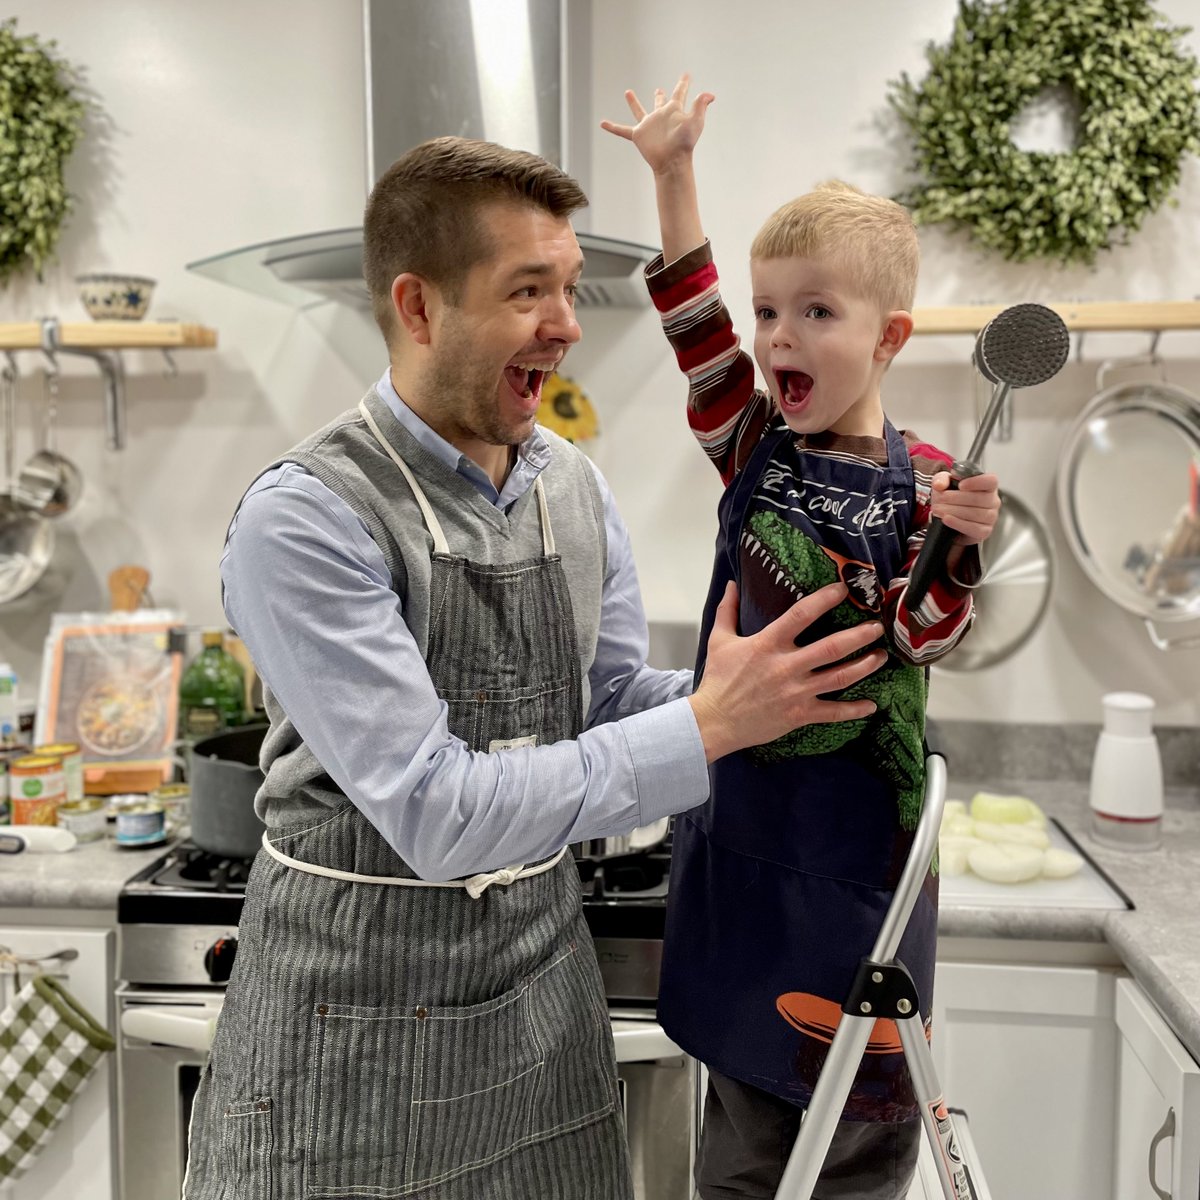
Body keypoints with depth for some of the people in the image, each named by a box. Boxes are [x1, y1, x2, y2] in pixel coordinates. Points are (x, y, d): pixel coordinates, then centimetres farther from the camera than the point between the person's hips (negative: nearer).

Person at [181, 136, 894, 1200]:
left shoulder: (576, 487, 0)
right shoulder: (303, 519, -21)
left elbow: (619, 703, 4)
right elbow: (437, 816, -25)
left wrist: (780, 680, -13)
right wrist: (710, 725, -25)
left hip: (542, 977, 6)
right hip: (359, 1001, -5)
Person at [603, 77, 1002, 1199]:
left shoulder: (919, 481, -8)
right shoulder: (755, 448, -1)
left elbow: (917, 639, -11)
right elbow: (696, 328, -9)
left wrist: (958, 546, -27)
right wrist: (672, 172, -13)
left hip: (858, 822, -2)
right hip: (742, 804, 3)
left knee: (859, 1108, 12)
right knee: (742, 1070, 17)